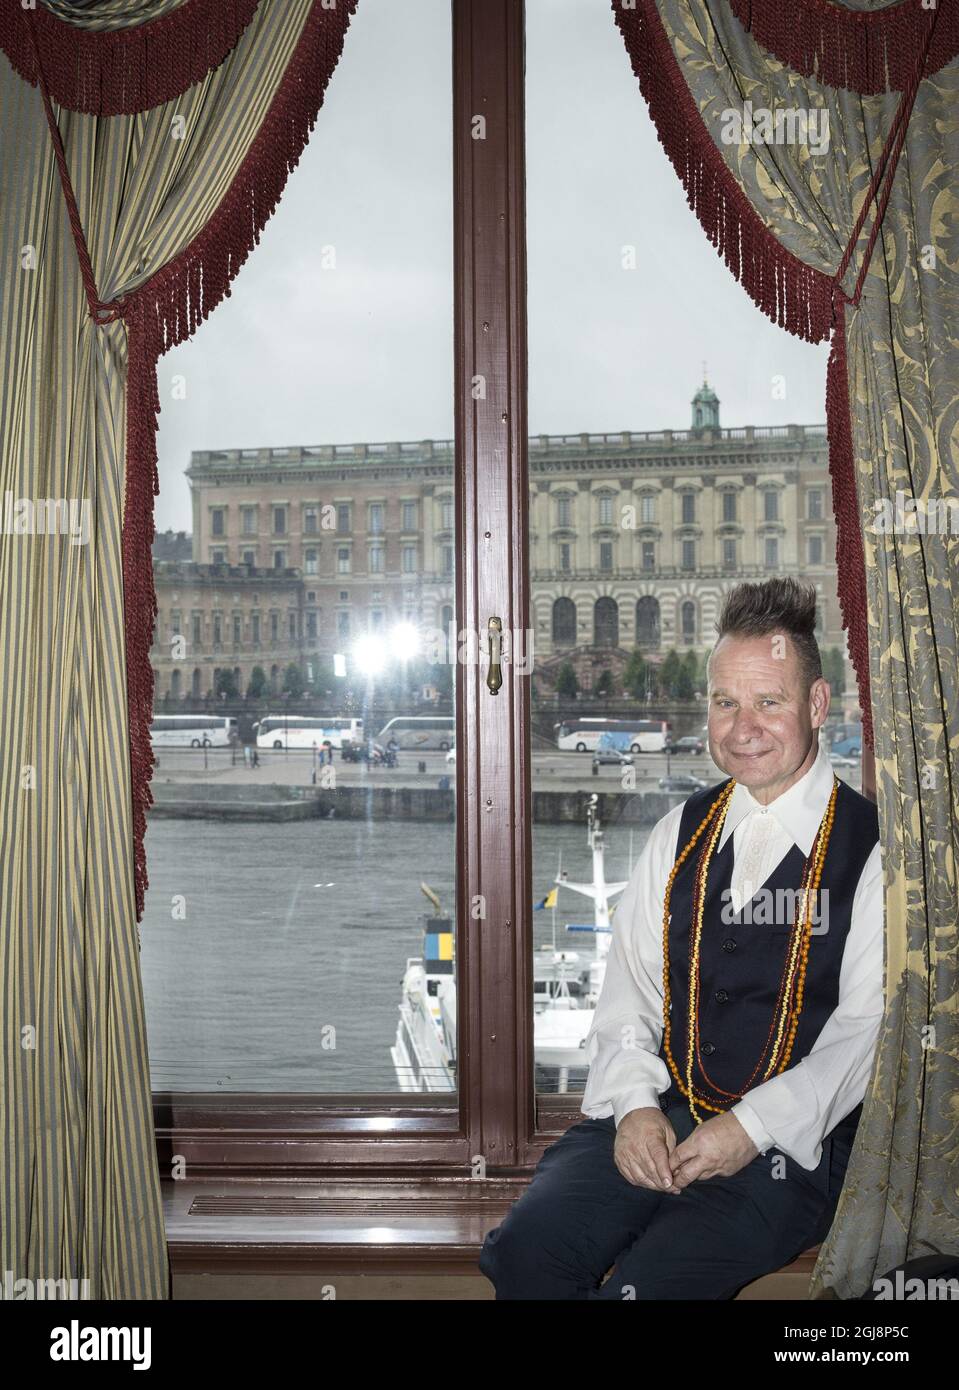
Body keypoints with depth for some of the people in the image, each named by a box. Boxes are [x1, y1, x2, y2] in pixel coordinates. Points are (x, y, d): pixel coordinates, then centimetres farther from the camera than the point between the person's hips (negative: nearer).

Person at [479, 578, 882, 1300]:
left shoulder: (870, 847, -3)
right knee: (525, 1252, -19)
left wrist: (752, 1127, -17)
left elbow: (868, 1025, -9)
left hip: (791, 1143, -4)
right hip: (653, 1121, 4)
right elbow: (629, 990, 12)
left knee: (643, 1285, -28)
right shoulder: (683, 832, 14)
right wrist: (634, 1104, -5)